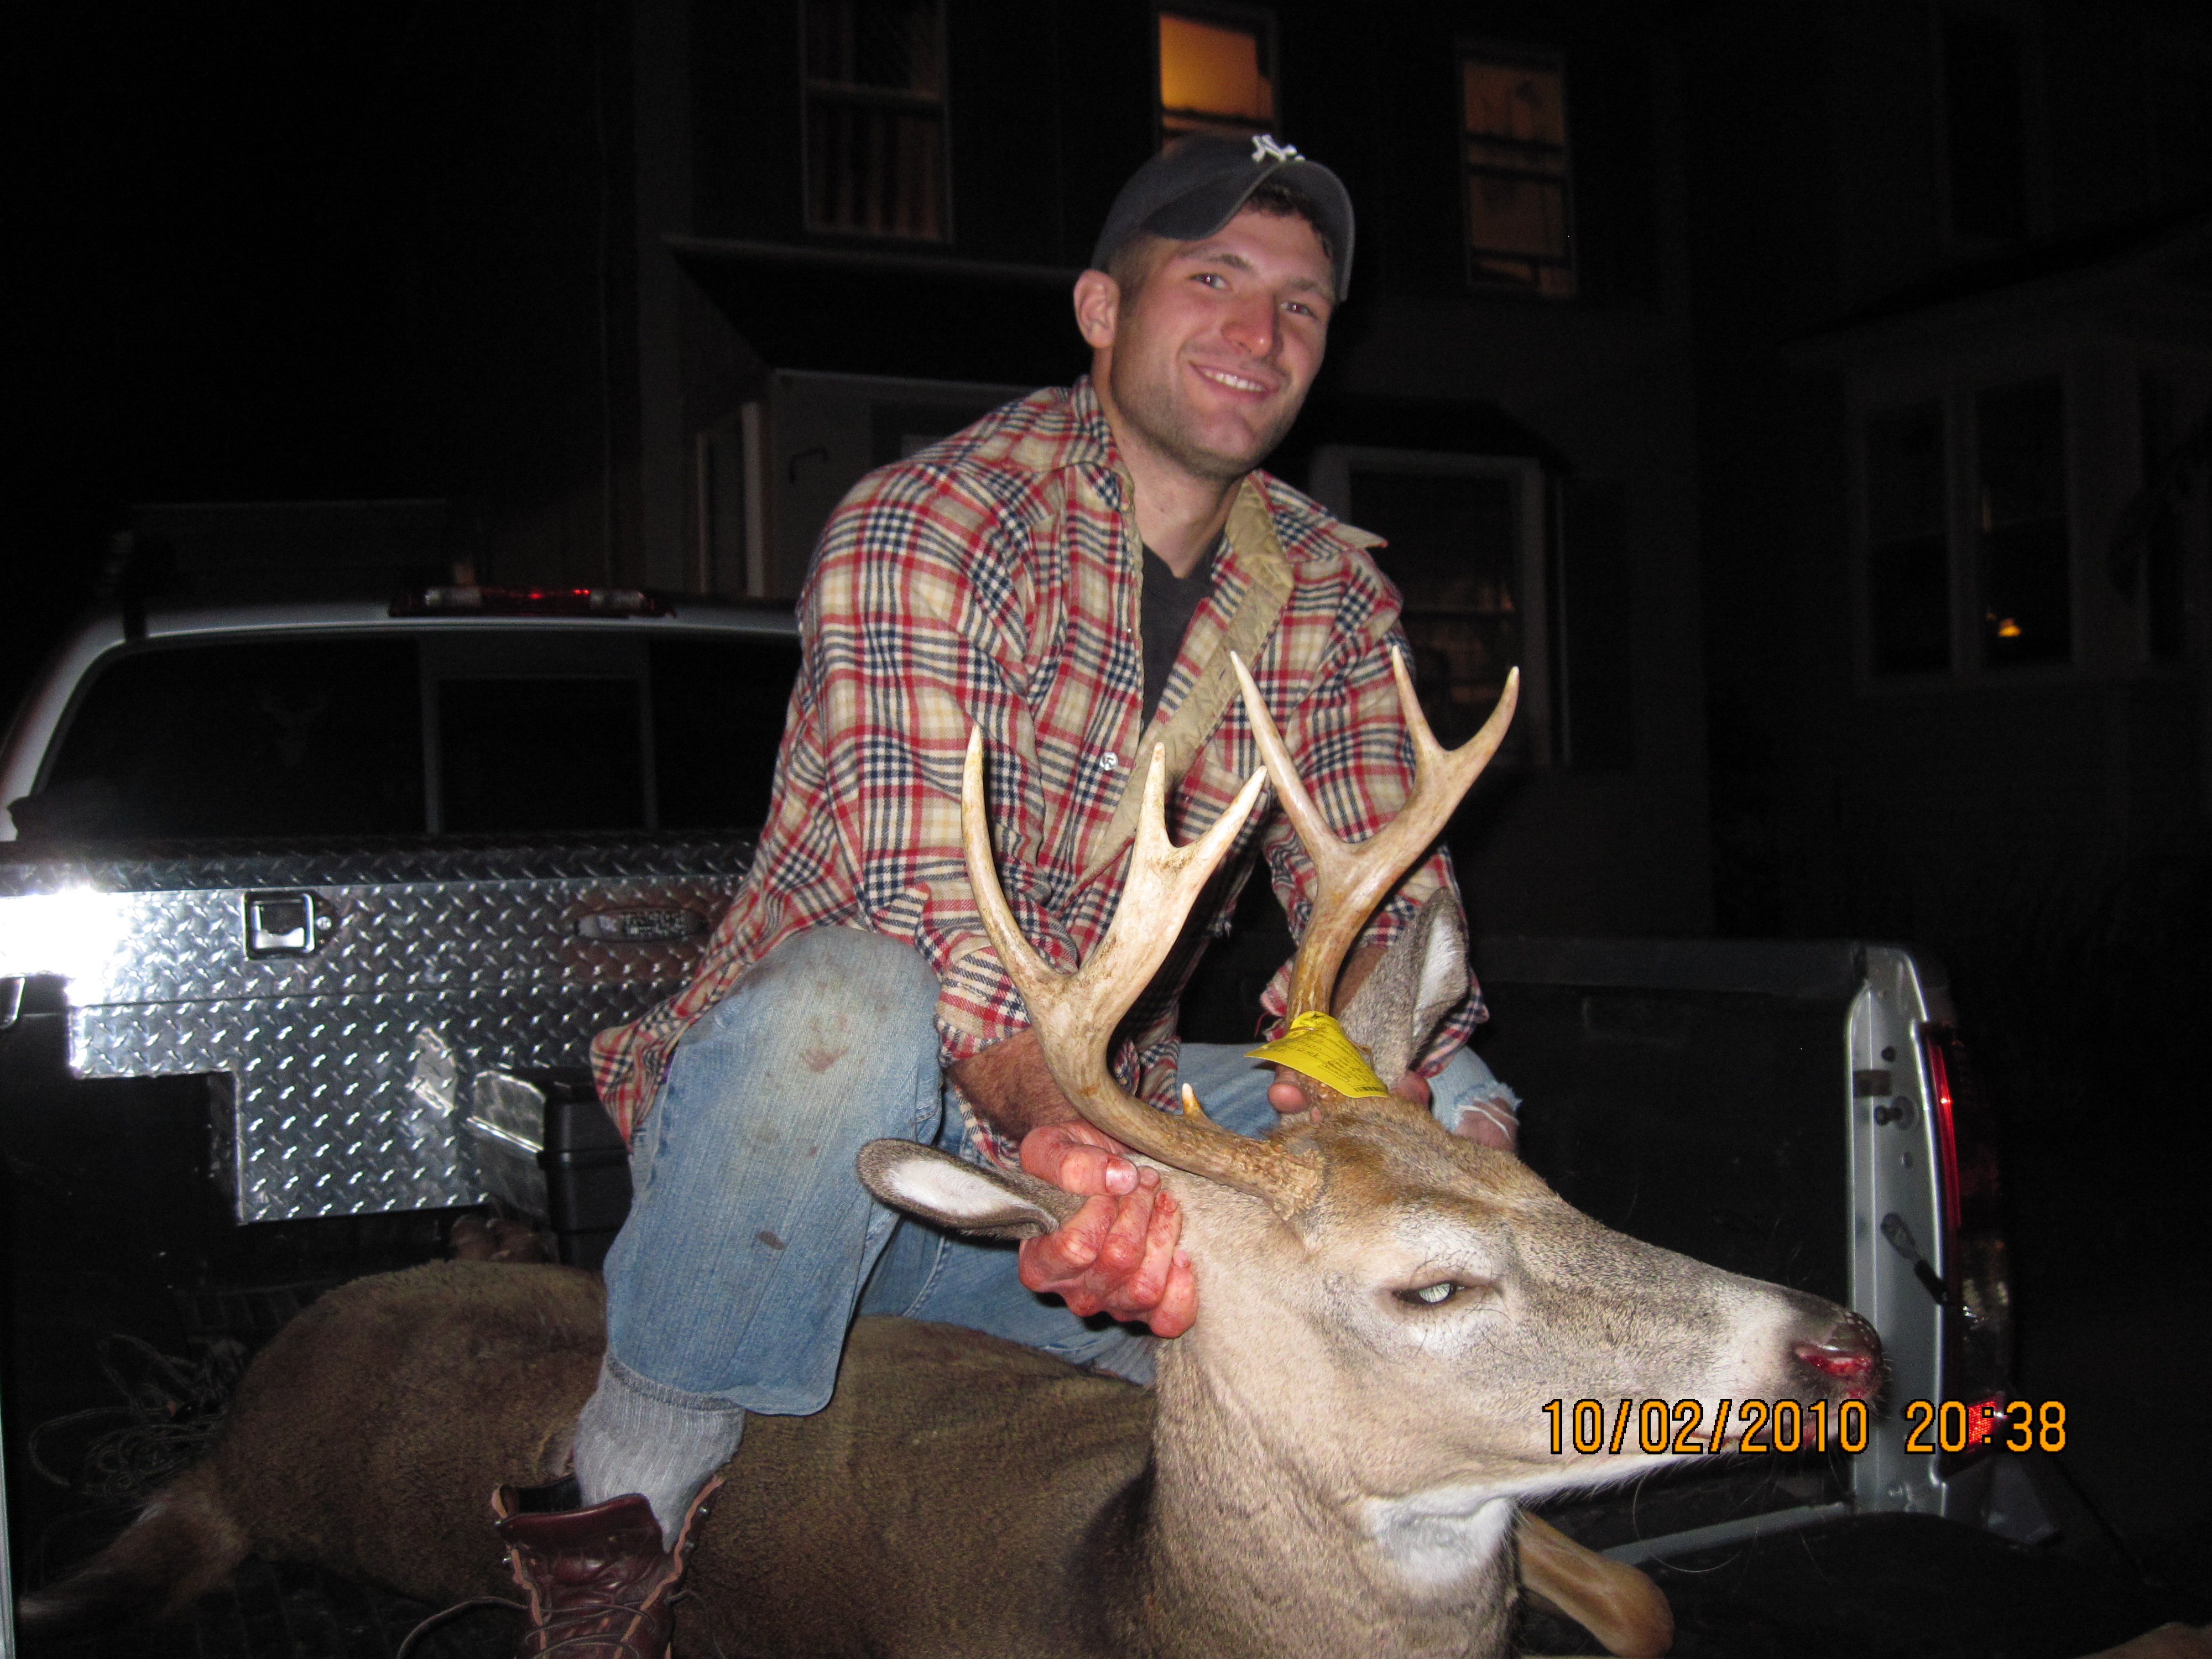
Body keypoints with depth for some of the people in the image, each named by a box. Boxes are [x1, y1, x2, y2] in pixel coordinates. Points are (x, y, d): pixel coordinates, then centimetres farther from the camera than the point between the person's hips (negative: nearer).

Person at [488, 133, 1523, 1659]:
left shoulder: (1333, 598, 2)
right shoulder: (931, 525, -17)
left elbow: (1392, 902, -4)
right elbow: (925, 914, -28)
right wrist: (1069, 1138, -47)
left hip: (1084, 1128, 5)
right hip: (818, 1132, -5)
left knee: (1454, 1113, -9)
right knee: (853, 1001, -38)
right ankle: (635, 1481, -15)